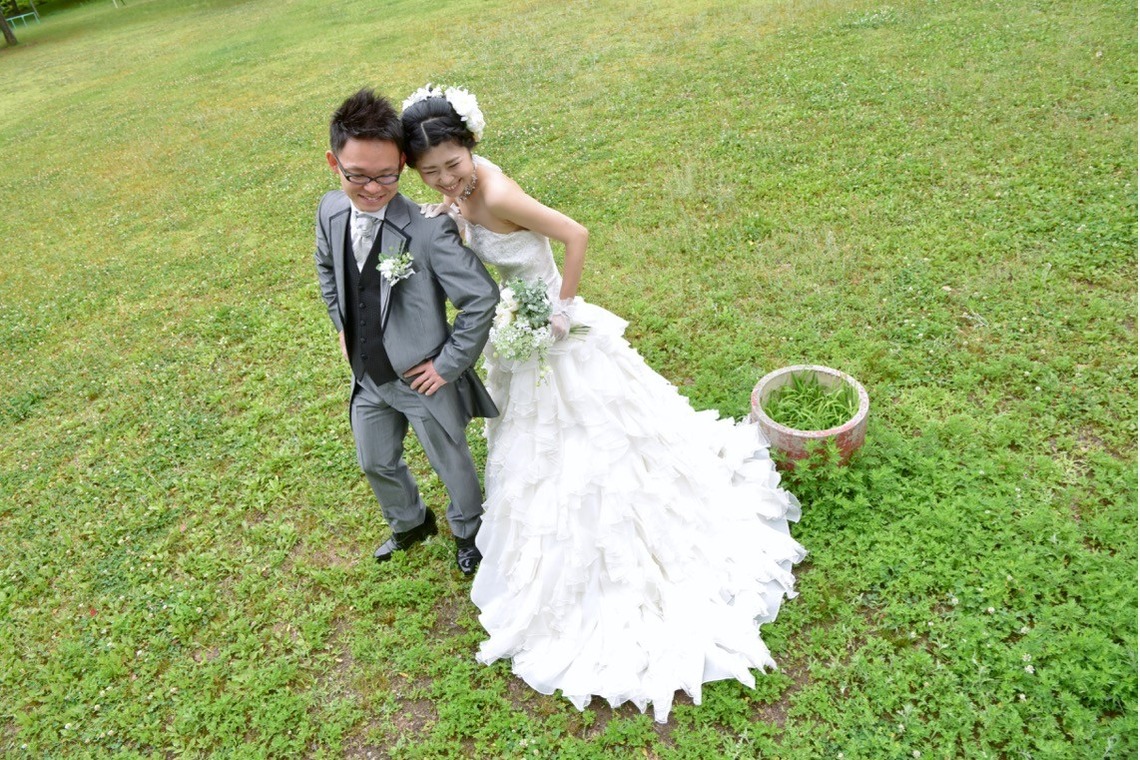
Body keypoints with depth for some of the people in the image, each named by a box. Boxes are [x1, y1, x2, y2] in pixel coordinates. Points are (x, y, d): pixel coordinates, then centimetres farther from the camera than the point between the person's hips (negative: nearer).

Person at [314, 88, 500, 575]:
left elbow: (482, 298, -26)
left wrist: (449, 364, -20)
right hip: (368, 376, 6)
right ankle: (409, 524, 55)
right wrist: (342, 326, 9)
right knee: (375, 463, 25)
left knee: (451, 464, 18)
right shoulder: (330, 211, -9)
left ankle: (467, 530, 49)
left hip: (422, 379, -6)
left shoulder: (428, 230, -29)